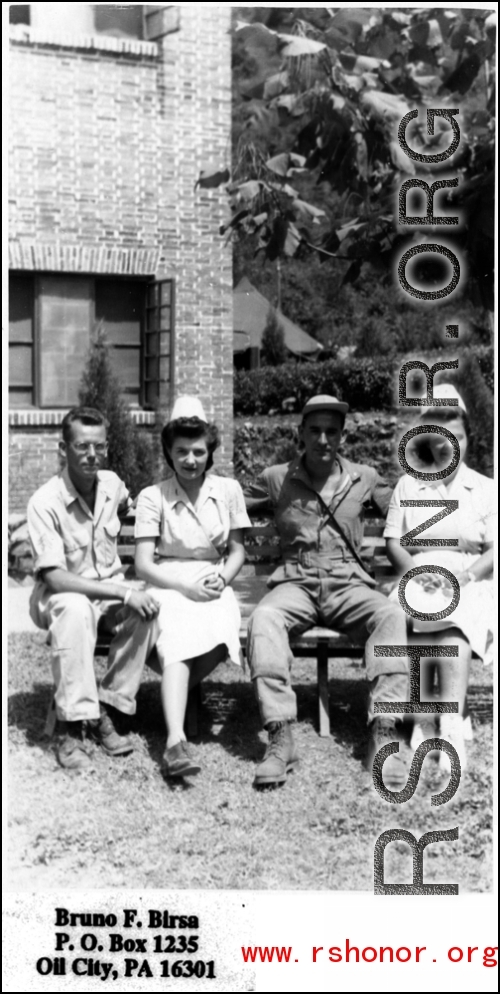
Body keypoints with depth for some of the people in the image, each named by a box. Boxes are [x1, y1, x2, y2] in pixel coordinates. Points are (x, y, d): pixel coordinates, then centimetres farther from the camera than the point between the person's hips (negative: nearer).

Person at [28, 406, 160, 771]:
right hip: (61, 595, -5)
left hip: (111, 588, 5)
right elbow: (55, 578, -27)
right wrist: (124, 594, -31)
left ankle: (107, 710, -16)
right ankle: (72, 728, -34)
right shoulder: (45, 503, -21)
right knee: (75, 609, -39)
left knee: (150, 608, -27)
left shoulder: (112, 483, -2)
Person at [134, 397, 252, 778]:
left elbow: (237, 551, 13)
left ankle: (172, 691, -7)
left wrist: (222, 578, -8)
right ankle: (175, 741, -47)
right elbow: (143, 564, -3)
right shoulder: (153, 497, 0)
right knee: (177, 641, -34)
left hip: (214, 586, 2)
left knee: (220, 632, -33)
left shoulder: (228, 490, 7)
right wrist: (186, 587, -17)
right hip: (168, 586, -2)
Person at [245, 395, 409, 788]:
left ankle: (384, 732, -38)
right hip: (295, 584, -1)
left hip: (349, 585, 1)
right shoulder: (277, 479, 13)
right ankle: (280, 736, -41)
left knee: (392, 615, -33)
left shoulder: (365, 479, 16)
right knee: (264, 618, -36)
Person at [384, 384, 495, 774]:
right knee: (416, 619, -35)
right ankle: (426, 720, -41)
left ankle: (449, 727, -49)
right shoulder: (408, 485, 17)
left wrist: (467, 574, -17)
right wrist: (417, 571, -11)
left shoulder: (485, 489, 13)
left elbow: (493, 550, 3)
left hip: (470, 584, -1)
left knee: (454, 624, -36)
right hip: (418, 581, 1)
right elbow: (393, 542, 10)